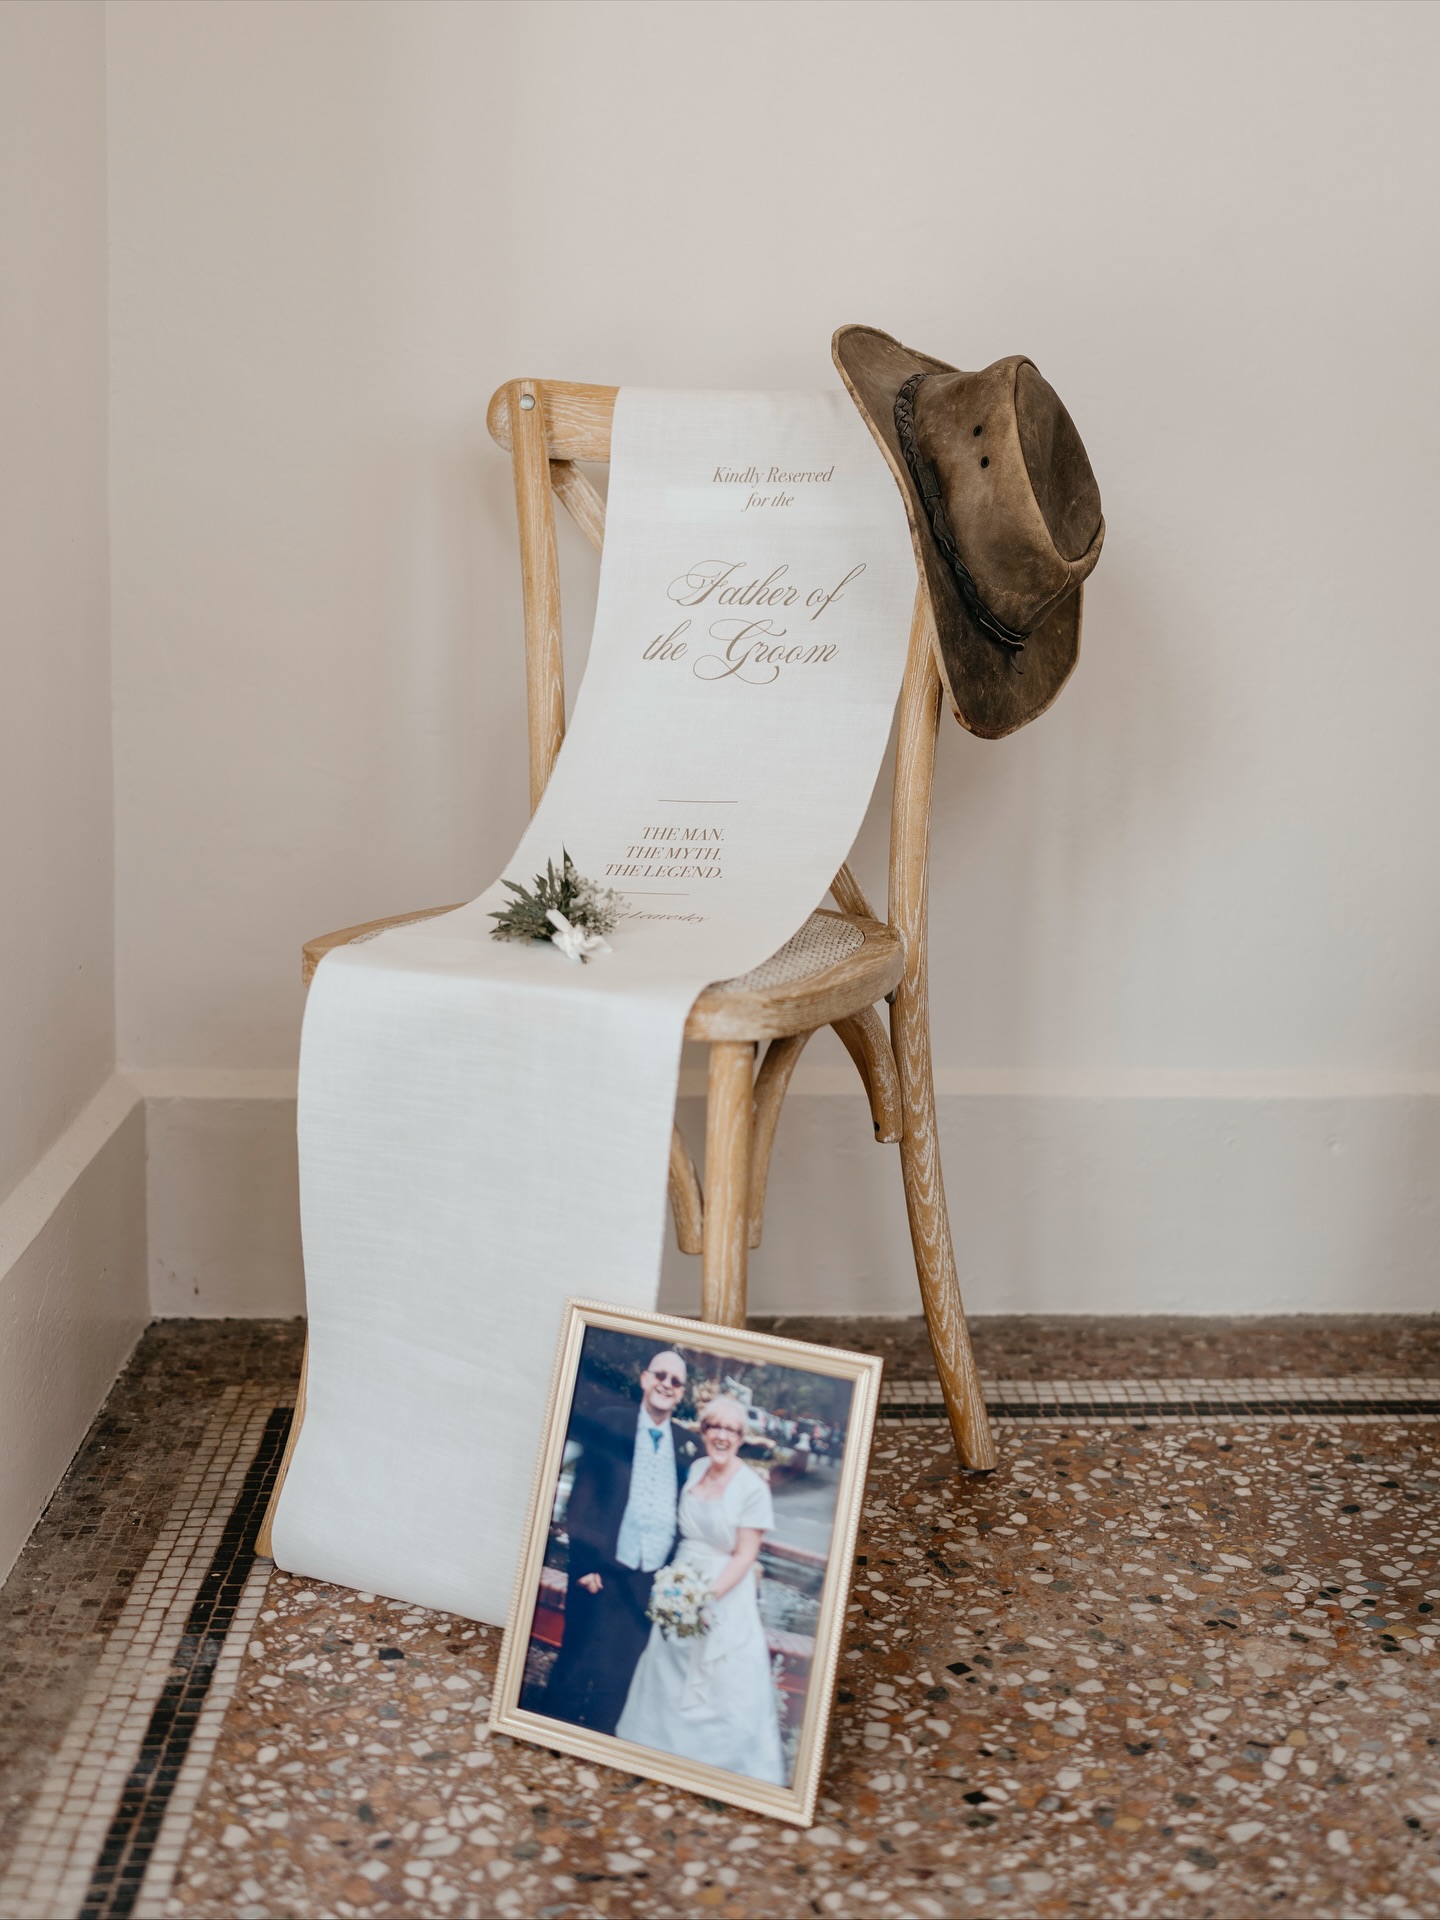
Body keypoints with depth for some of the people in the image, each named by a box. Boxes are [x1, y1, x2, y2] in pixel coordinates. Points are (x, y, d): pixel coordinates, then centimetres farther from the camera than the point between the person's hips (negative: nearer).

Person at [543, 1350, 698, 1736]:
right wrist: (585, 1561, -12)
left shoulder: (686, 1446, 9)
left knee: (618, 1678, 10)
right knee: (576, 1665, 3)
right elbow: (583, 1493, -6)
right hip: (602, 1573, -3)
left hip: (652, 1584, 3)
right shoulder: (609, 1422, -2)